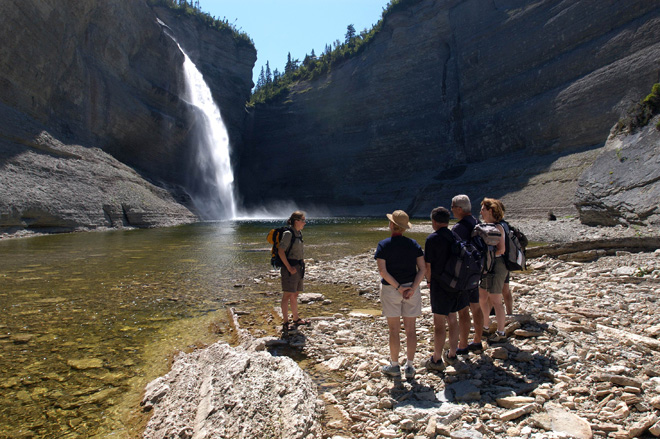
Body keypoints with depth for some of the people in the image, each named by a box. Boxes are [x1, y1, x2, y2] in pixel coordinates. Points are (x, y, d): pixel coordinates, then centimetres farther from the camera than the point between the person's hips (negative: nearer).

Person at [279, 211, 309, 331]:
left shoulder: (299, 233, 13)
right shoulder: (288, 234, -14)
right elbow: (280, 251, -20)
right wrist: (289, 267, -20)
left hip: (298, 267, 9)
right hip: (290, 268, -9)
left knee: (295, 295, 18)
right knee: (288, 295, -5)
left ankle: (296, 319, 30)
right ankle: (285, 323, 0)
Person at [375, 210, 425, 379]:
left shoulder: (383, 245, -8)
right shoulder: (413, 244, 1)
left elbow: (383, 271, -16)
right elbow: (422, 269, -5)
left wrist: (398, 288, -13)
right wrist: (412, 288, -11)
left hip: (390, 289, -2)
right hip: (411, 288, 3)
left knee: (394, 330, 8)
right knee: (410, 329, 10)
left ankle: (394, 366, 20)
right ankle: (409, 367, 18)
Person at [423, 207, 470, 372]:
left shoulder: (433, 239, -15)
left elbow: (428, 266, -13)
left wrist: (429, 281, 5)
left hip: (440, 286, -6)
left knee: (439, 323, 2)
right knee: (452, 319, 18)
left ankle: (436, 360, 11)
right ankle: (452, 354, 29)